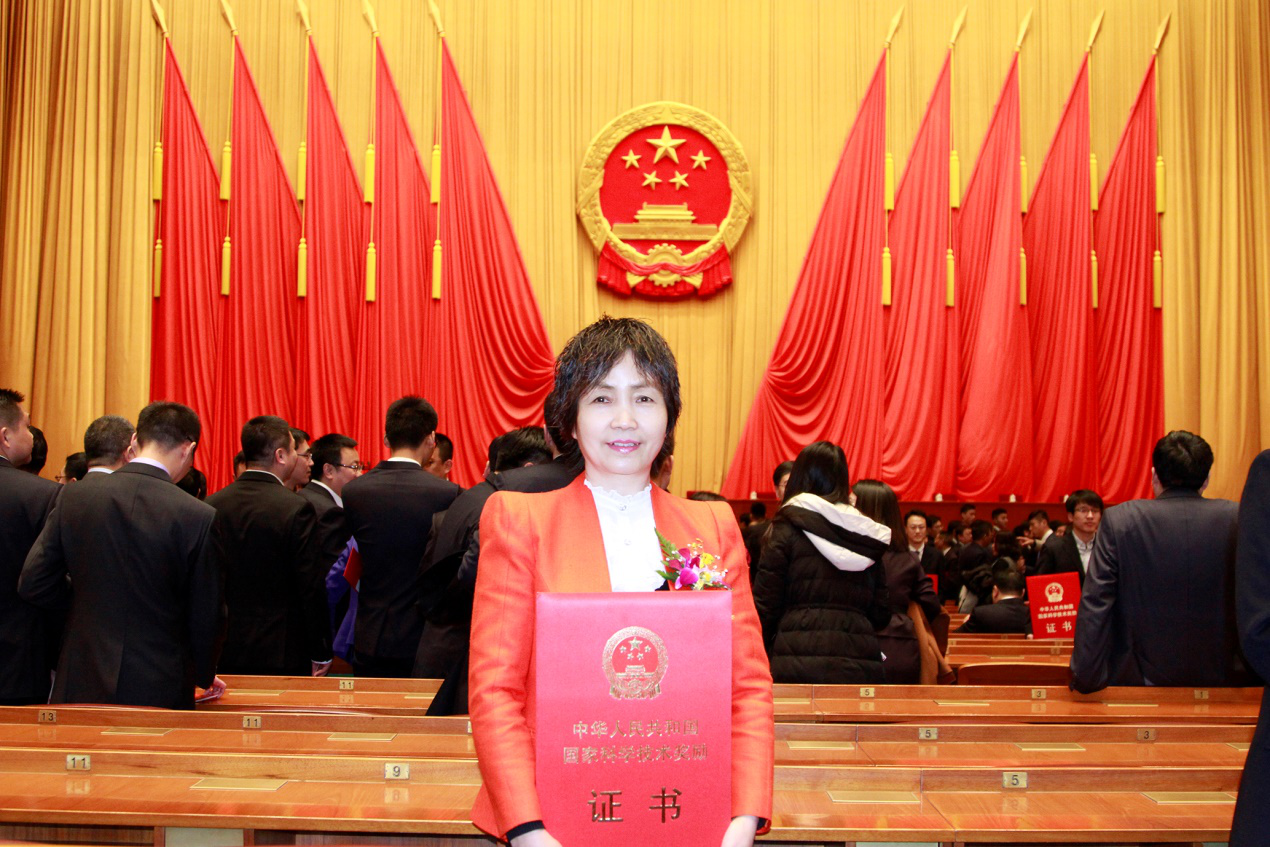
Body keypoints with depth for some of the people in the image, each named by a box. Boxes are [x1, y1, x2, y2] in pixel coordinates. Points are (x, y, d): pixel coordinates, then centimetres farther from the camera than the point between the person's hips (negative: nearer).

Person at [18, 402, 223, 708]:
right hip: (160, 691, -3)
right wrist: (203, 677, 11)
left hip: (83, 684, 3)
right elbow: (206, 615, -6)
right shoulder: (199, 517, -13)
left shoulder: (74, 497, -3)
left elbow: (33, 584, 0)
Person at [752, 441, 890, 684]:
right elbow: (881, 613, 13)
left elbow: (765, 604, -2)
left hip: (800, 661, -3)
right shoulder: (868, 537, 12)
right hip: (860, 665, 4)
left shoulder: (787, 528, 1)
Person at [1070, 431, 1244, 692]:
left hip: (1141, 676, -2)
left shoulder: (1119, 519, -10)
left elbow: (1094, 605, -12)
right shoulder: (1235, 519, -5)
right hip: (1218, 678, 2)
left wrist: (1085, 678, -7)